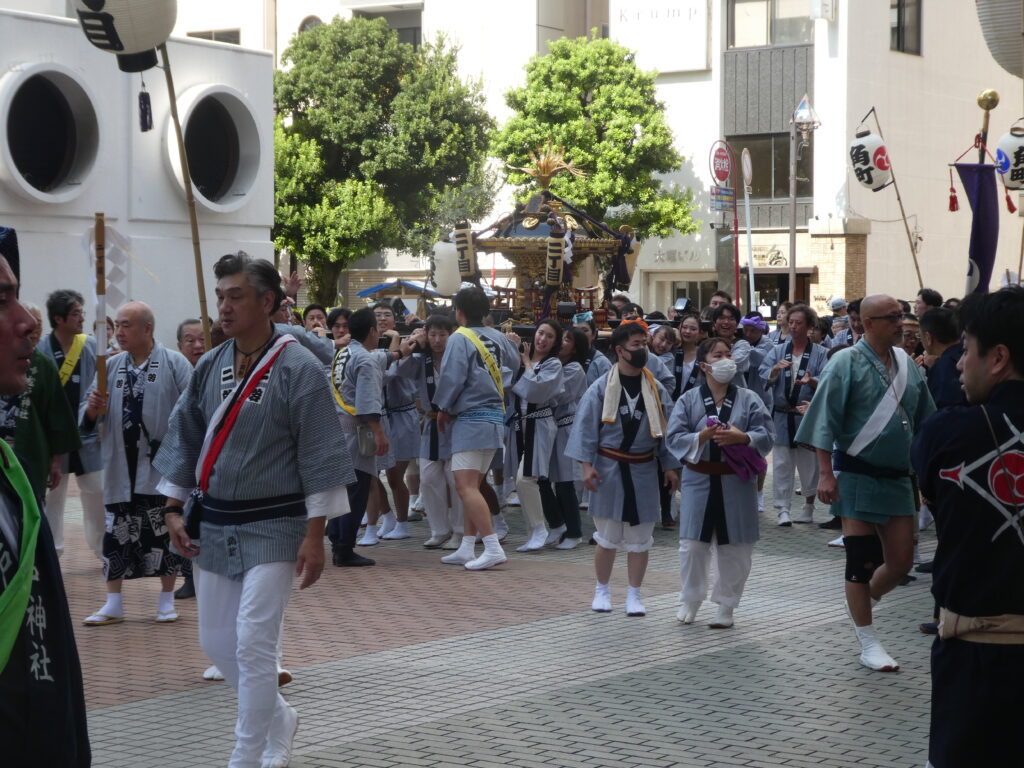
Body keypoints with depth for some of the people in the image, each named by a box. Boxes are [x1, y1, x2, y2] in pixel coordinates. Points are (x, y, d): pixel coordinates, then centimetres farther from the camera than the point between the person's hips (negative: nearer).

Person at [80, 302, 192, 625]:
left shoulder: (174, 363, -4)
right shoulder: (111, 366, 9)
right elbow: (89, 419, 12)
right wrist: (92, 410, -10)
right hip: (121, 465, 4)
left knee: (166, 532, 4)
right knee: (117, 531, 6)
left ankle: (166, 600, 18)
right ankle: (113, 604, 15)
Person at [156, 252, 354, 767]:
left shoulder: (297, 370, -12)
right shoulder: (210, 368, 5)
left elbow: (321, 456, -12)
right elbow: (185, 439, 13)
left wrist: (314, 536, -14)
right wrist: (174, 510, 8)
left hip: (272, 527, -6)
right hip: (213, 525, 6)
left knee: (254, 644, -10)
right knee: (216, 643, 11)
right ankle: (279, 720, 35)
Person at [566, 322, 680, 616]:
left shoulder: (655, 389, 2)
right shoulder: (601, 388, -5)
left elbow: (666, 428, 6)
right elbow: (586, 427, -5)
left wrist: (671, 466, 3)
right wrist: (586, 464, -12)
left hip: (643, 470, 2)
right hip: (609, 469, -2)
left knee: (640, 538, 6)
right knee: (607, 537, 7)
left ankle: (634, 595, 17)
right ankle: (602, 590, 23)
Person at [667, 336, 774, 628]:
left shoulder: (749, 399, 3)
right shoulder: (688, 400, 2)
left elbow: (767, 435, -3)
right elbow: (674, 438, -5)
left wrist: (741, 437, -21)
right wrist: (702, 436, -21)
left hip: (737, 482, 0)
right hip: (699, 481, 0)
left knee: (735, 549, 3)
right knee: (692, 545, 2)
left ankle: (726, 605, 17)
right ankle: (691, 601, 22)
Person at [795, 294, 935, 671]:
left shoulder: (906, 364, 6)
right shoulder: (847, 362, -11)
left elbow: (925, 421, 13)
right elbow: (825, 421, -13)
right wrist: (825, 473, -18)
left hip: (898, 477, 6)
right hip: (858, 476, -6)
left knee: (901, 561, 7)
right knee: (861, 561, 1)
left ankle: (859, 602, 35)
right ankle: (868, 644, 11)